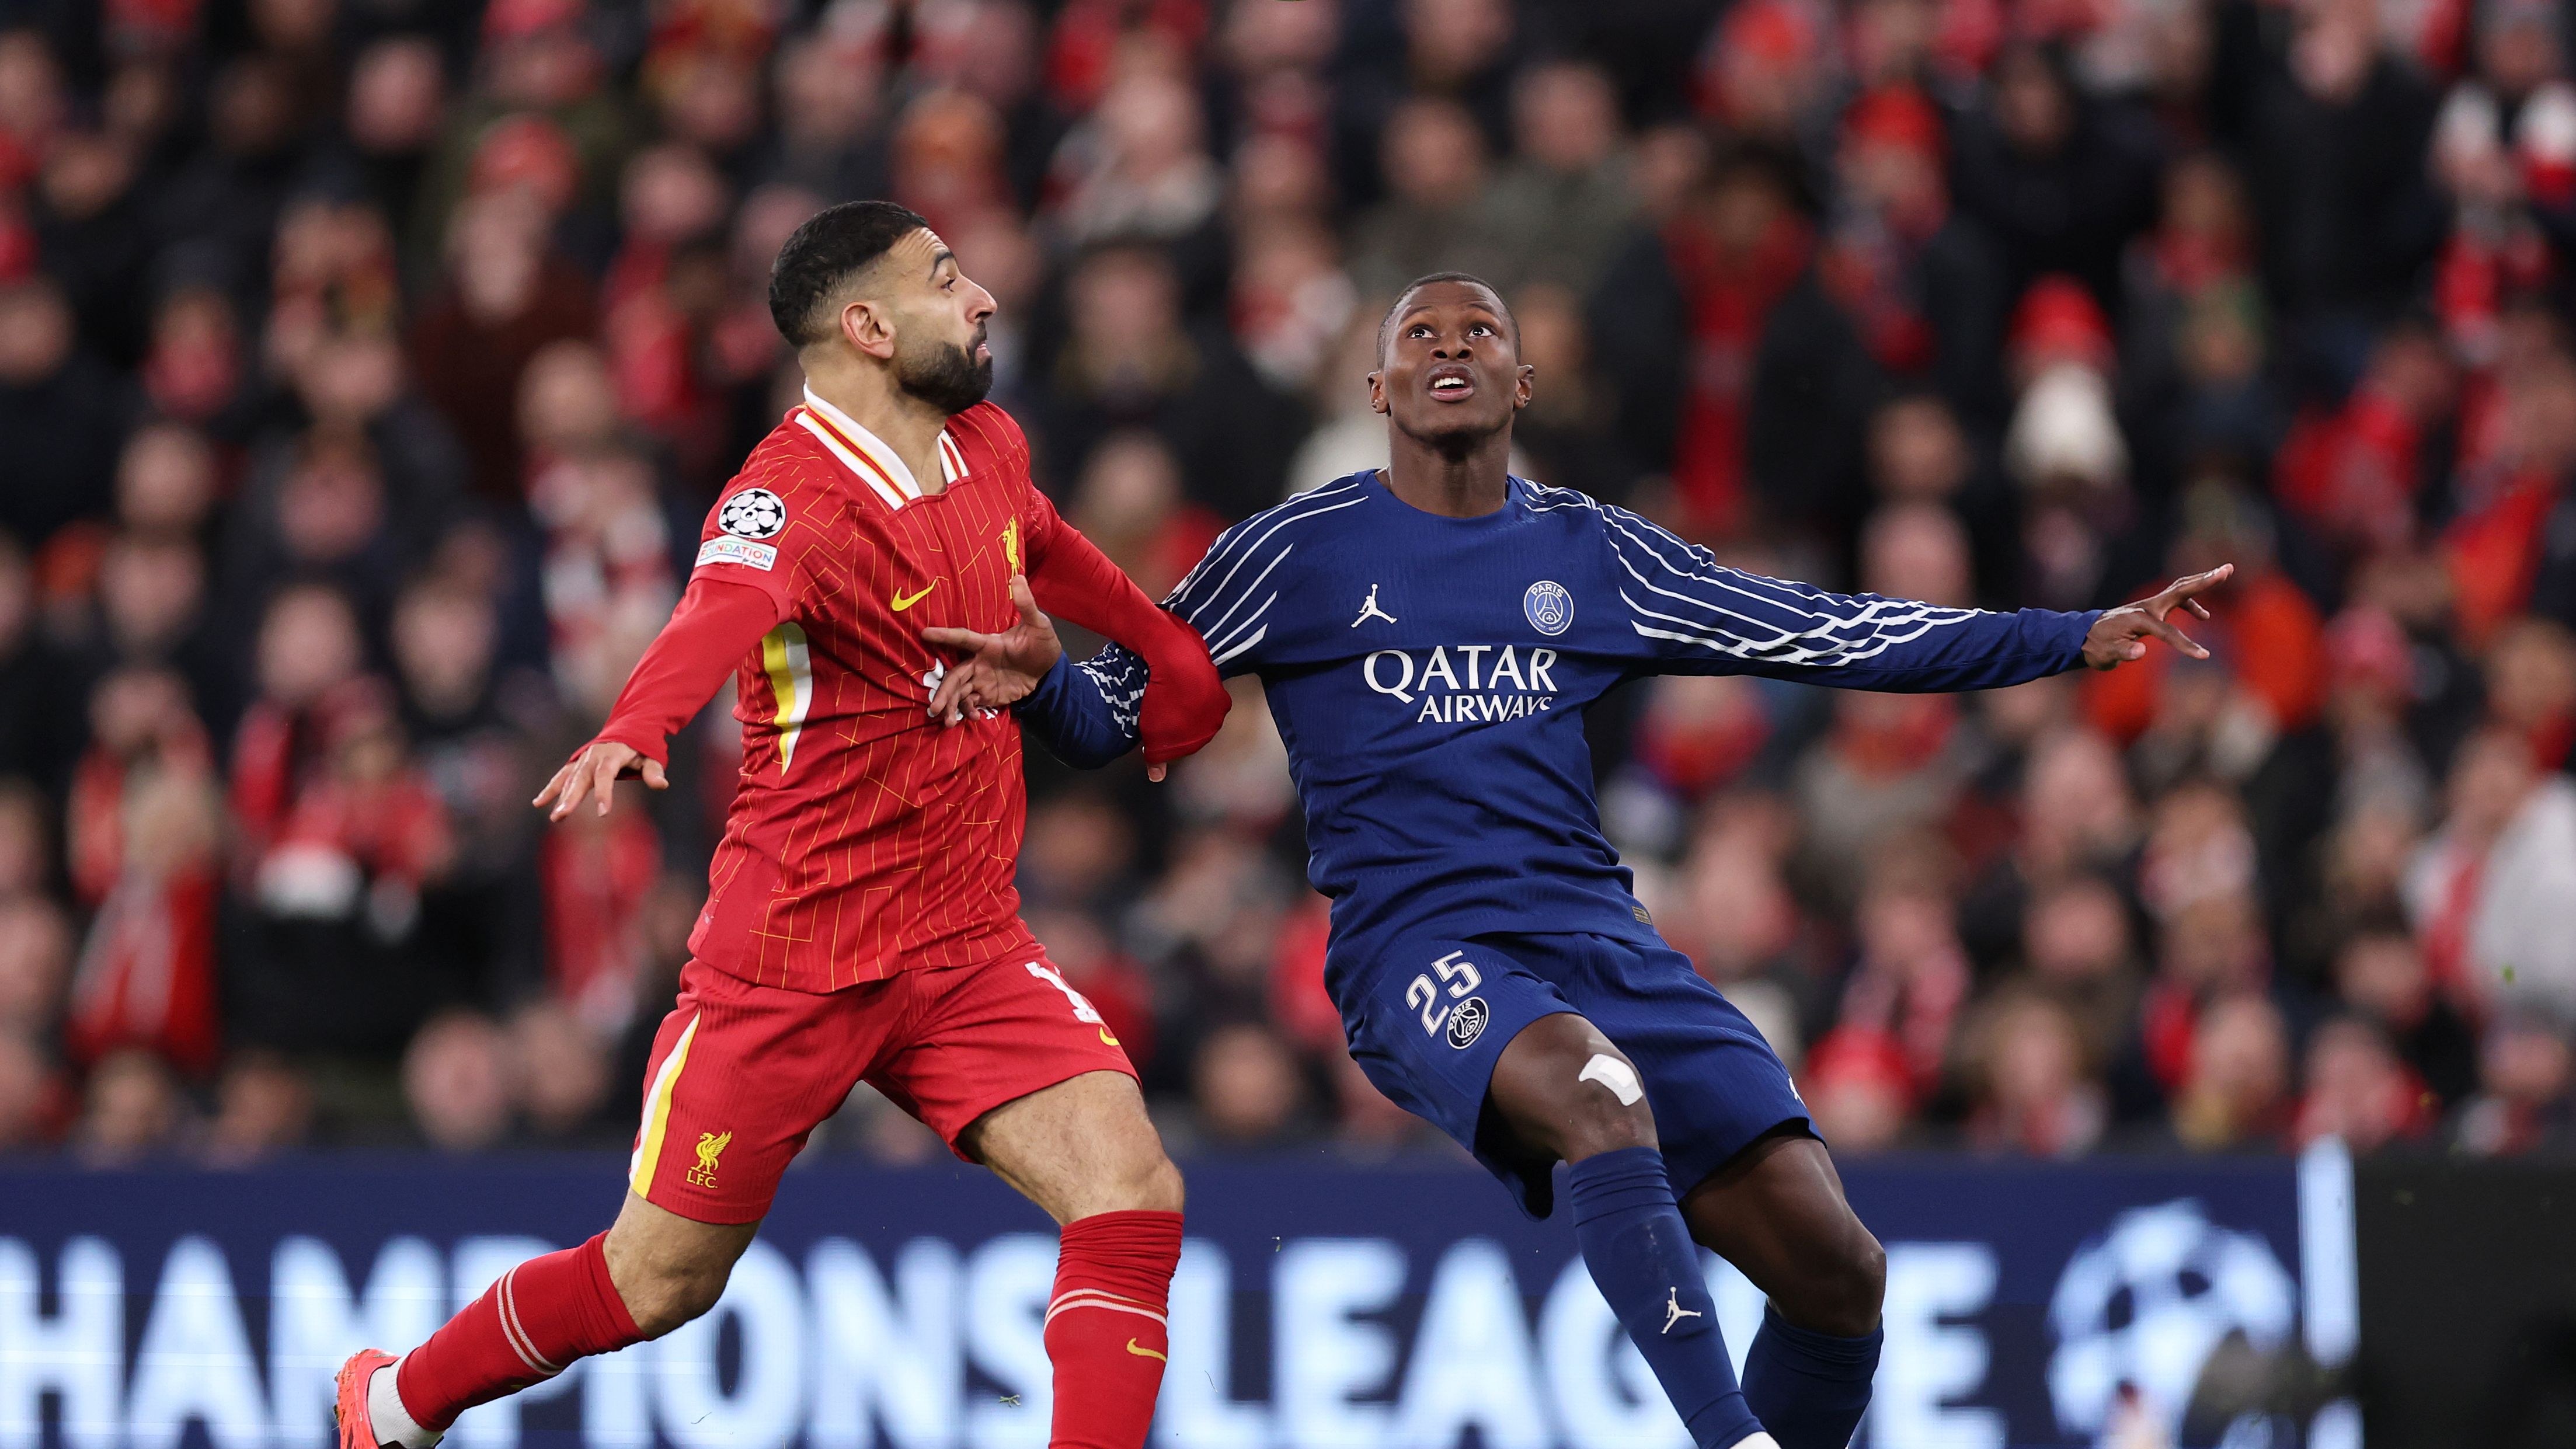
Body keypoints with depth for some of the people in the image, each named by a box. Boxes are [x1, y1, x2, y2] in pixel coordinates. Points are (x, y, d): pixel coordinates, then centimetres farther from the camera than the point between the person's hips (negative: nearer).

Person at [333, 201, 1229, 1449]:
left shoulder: (988, 450, 4)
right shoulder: (791, 500, -20)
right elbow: (719, 616, -43)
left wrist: (1166, 650, 38)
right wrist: (633, 732, -62)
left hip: (967, 949, 6)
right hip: (795, 959, -6)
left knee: (1130, 1192, -17)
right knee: (659, 1283, 7)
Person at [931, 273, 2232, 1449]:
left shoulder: (1590, 553, 17)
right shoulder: (1295, 552, 9)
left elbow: (1825, 635, 18)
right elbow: (1112, 710, 11)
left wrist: (2079, 639, 12)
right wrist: (1037, 679, -14)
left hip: (1600, 941, 4)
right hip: (1417, 950, -4)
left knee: (1831, 1262, -12)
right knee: (1598, 1089, -39)